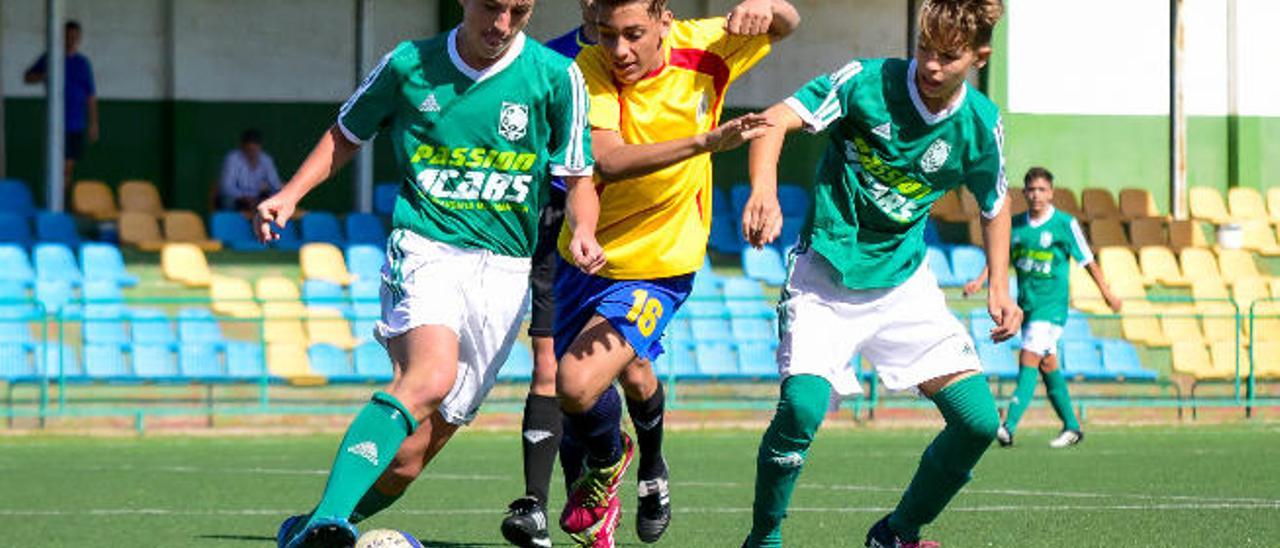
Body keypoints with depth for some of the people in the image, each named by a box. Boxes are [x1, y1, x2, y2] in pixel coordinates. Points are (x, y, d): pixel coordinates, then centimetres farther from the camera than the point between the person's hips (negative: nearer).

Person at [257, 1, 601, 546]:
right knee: (431, 375, -34)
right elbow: (346, 134, 20)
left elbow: (579, 179, 10)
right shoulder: (409, 65, 3)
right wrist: (290, 194, 6)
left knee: (407, 458, -4)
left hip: (504, 270, 2)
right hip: (424, 250, -2)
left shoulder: (556, 77, 2)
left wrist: (582, 231, -10)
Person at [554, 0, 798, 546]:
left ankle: (607, 463, 13)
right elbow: (607, 159, -36)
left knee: (578, 384, -20)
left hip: (659, 266, -2)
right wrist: (704, 141, -48)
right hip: (586, 256, 2)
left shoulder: (699, 50, -14)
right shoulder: (588, 71, -20)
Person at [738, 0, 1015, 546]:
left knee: (979, 421, -6)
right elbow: (778, 118, -26)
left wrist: (1000, 287, 6)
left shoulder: (980, 124, -4)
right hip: (826, 276, -4)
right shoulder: (868, 81, -16)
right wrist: (763, 190, -45)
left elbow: (994, 204, 15)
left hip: (904, 282, 4)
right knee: (802, 408, -26)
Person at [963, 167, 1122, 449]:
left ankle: (1009, 426, -25)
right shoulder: (1015, 224, 7)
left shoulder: (1065, 224, -6)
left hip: (1052, 303, -6)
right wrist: (980, 280, -6)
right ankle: (1071, 427, 21)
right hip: (1026, 304, 6)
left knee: (1029, 358, -16)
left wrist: (1106, 292, 7)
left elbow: (1087, 260, 1)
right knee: (1048, 364, 11)